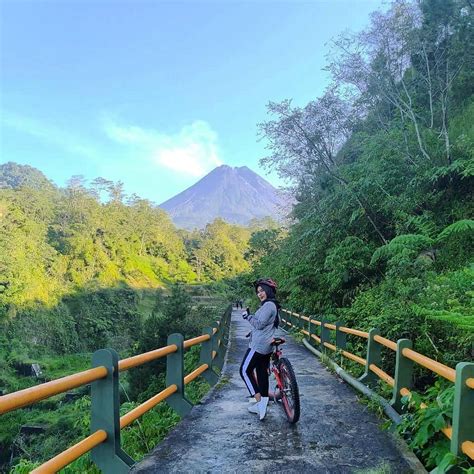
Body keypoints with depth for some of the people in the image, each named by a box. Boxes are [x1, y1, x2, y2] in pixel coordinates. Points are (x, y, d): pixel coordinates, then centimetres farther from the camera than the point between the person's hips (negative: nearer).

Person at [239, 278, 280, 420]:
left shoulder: (268, 305, -17)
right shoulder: (273, 305, 15)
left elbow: (259, 324, -21)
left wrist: (248, 316, -9)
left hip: (258, 345, -10)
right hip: (267, 345, 10)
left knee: (245, 371, -2)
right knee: (262, 373, 15)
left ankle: (259, 403, -4)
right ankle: (263, 403, 22)